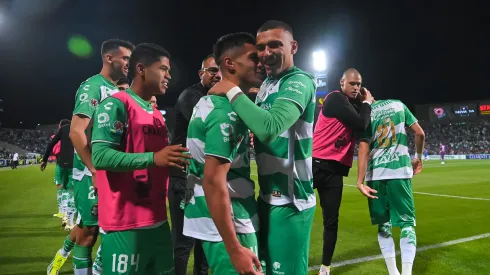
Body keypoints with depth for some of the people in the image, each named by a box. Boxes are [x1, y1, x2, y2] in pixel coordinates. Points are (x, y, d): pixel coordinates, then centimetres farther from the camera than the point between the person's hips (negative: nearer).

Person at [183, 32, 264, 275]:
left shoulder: (210, 102, 10)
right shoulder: (226, 112, -21)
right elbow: (213, 182, -26)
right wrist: (234, 249, -26)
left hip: (212, 221, 10)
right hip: (228, 226, -10)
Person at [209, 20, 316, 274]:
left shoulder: (299, 82, -18)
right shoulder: (266, 85, 12)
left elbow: (270, 128, -34)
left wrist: (233, 91, -23)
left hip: (289, 201, -9)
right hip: (268, 196, 9)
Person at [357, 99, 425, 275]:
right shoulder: (398, 104, 11)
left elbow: (363, 148, -7)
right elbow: (420, 133, 7)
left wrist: (360, 181, -11)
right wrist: (418, 157, 24)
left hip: (375, 174, 0)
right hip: (399, 171, 0)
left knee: (383, 224, 11)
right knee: (407, 222, 4)